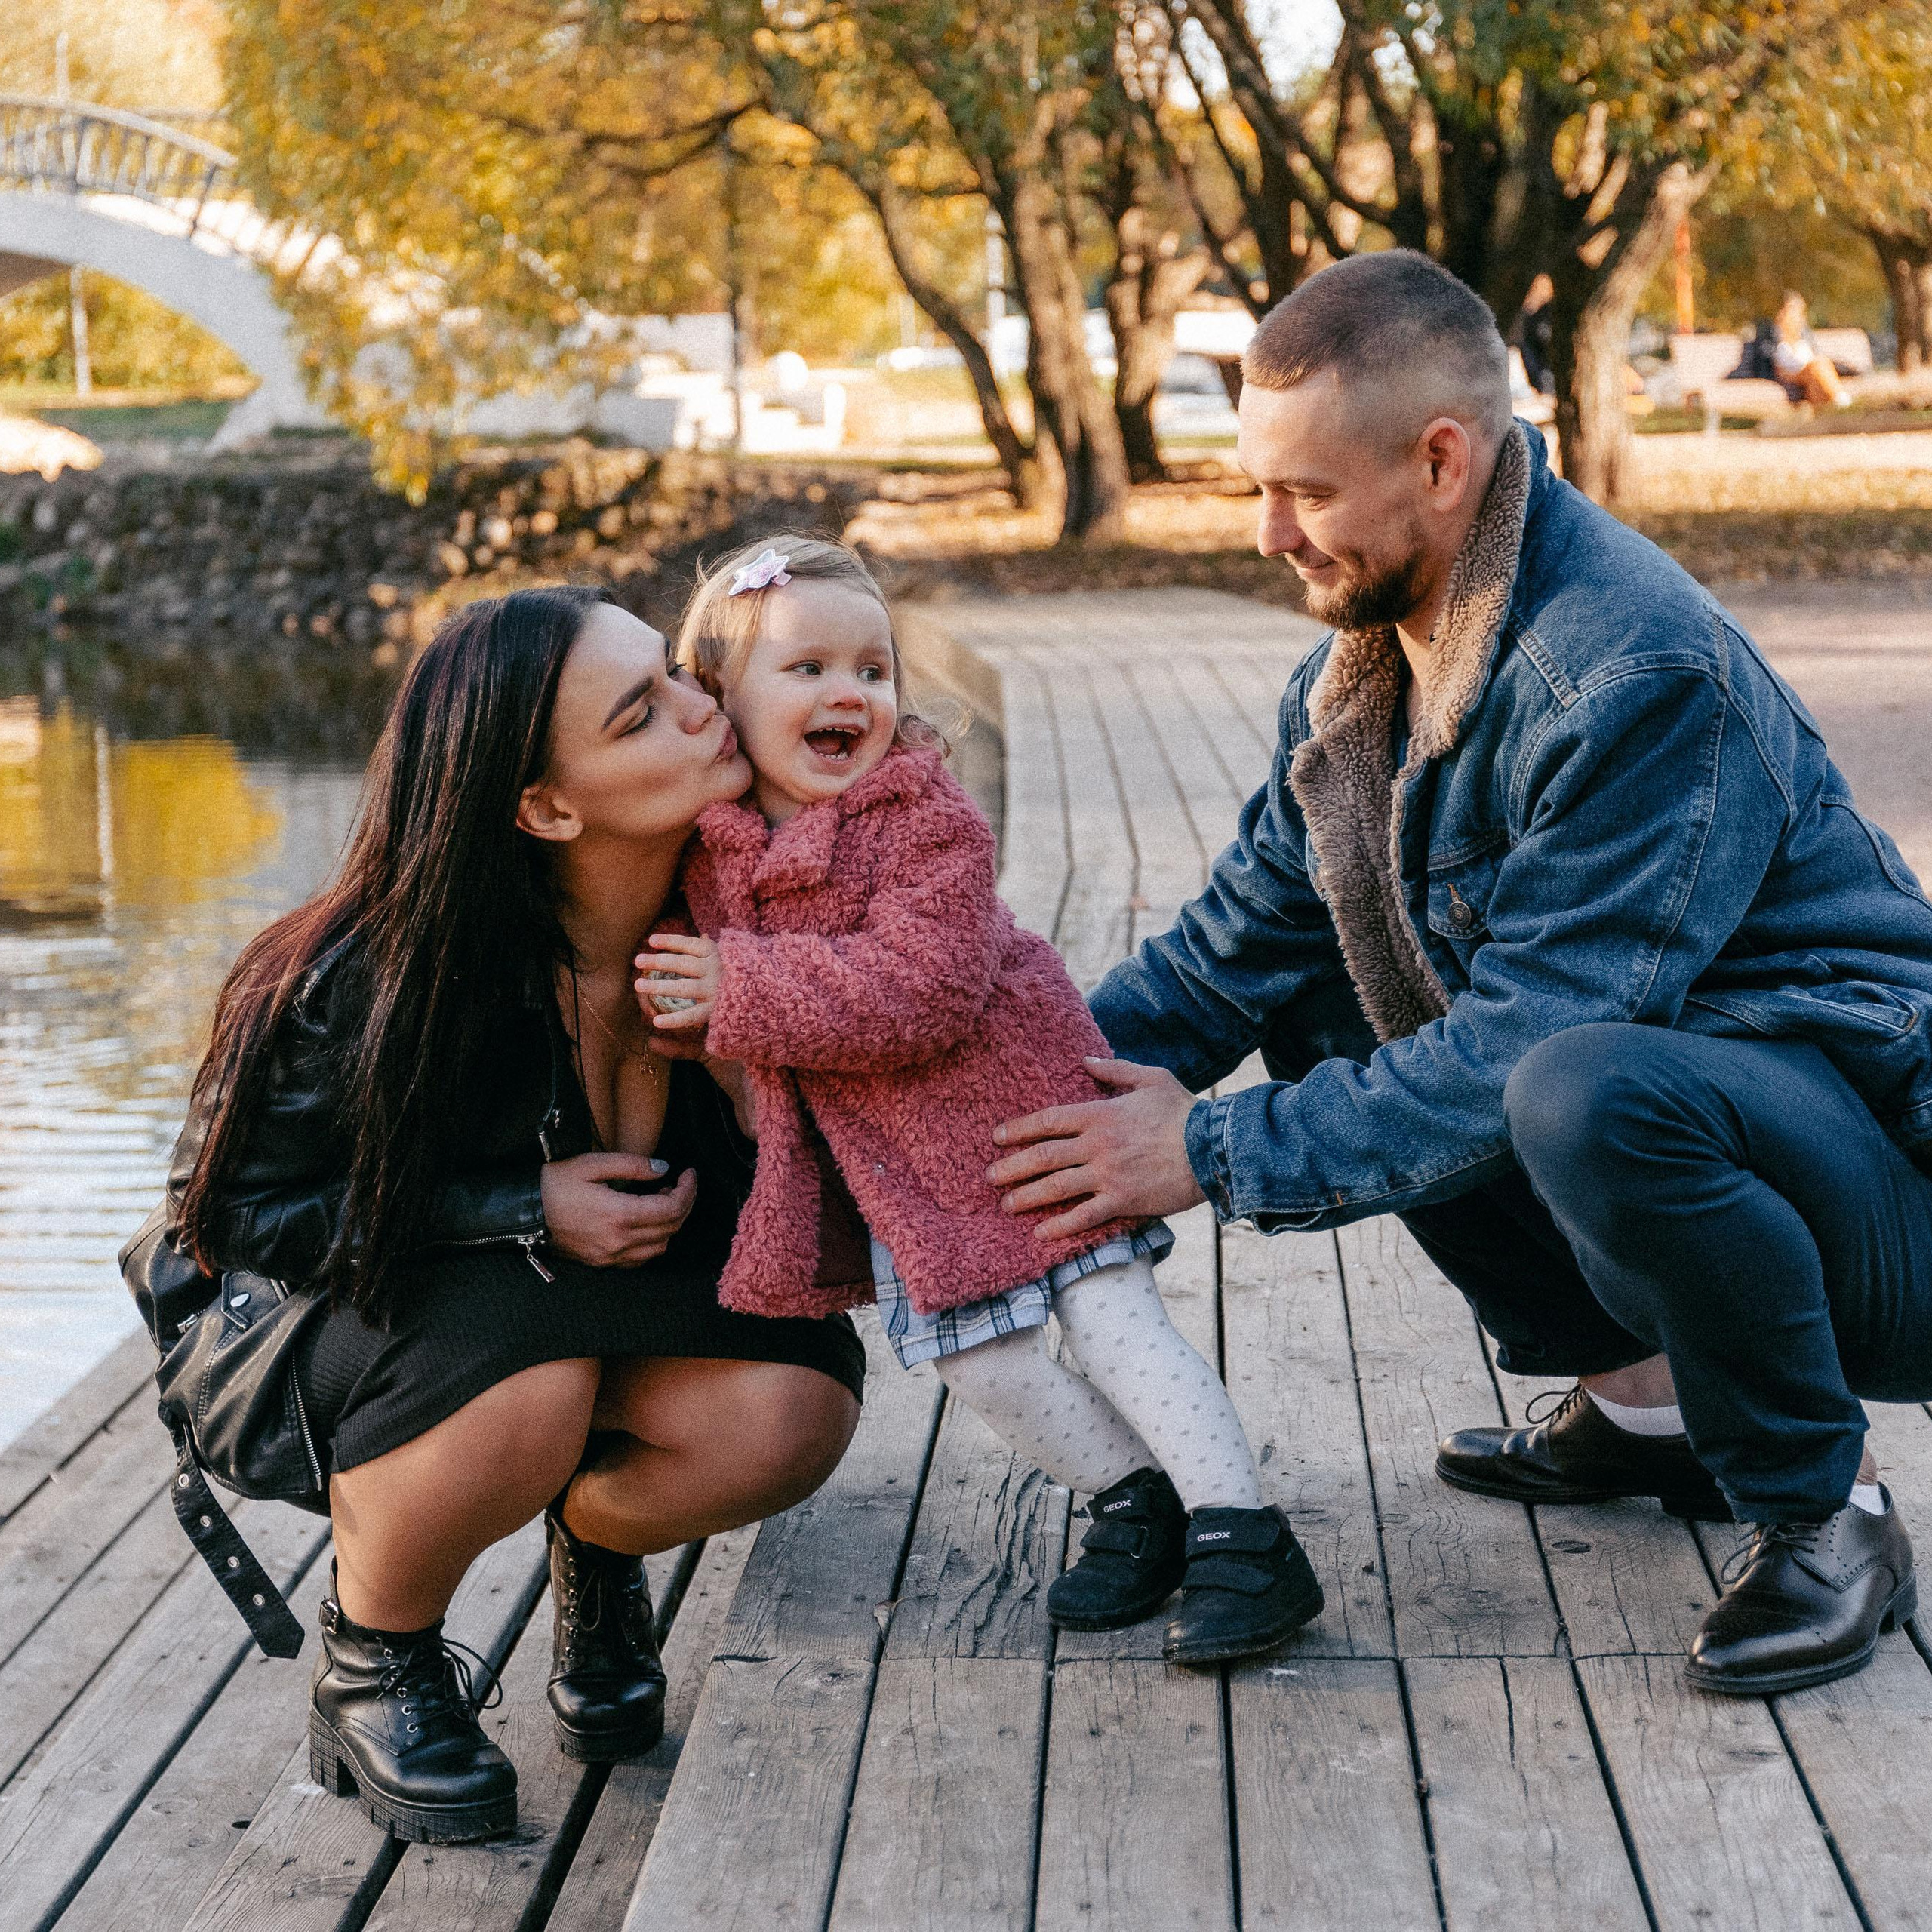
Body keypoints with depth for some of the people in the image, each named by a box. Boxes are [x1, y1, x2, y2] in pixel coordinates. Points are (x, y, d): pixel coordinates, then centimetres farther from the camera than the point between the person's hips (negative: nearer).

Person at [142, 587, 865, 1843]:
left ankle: (599, 1541, 8)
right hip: (333, 1338, -4)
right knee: (523, 1380, -38)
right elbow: (230, 1209, -19)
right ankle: (371, 1665, -7)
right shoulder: (381, 979, -28)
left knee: (797, 1399, -27)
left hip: (608, 1313, 4)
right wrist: (521, 1214, -27)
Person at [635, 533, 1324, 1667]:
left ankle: (1247, 1538, -2)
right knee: (978, 1359, 2)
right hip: (888, 1161, 5)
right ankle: (1133, 1500, 22)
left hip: (1018, 1101, -5)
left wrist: (741, 989, -30)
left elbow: (921, 993, -31)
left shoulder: (930, 821, -19)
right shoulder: (706, 843, -3)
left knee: (1110, 1309, -7)